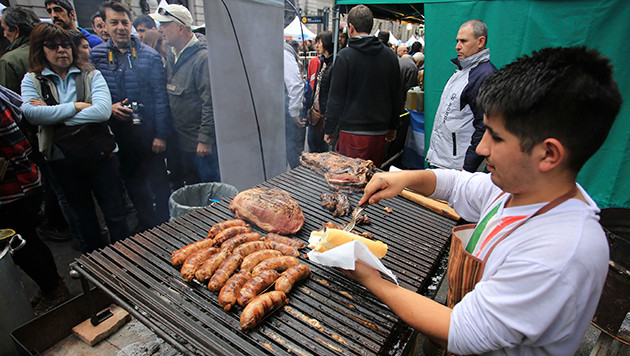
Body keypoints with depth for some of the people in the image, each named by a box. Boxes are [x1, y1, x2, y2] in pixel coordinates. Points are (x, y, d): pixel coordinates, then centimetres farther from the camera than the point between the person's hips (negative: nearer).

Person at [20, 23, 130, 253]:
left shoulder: (91, 74, -1)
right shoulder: (32, 80, 4)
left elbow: (103, 111, -19)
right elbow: (30, 113, -15)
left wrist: (54, 116, -15)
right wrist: (76, 106, -18)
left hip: (100, 153, -2)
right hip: (61, 159, 3)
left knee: (115, 214, 4)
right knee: (83, 215, 18)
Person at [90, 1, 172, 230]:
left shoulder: (149, 55, -3)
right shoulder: (95, 56, 6)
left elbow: (160, 97, -6)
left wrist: (161, 134, -10)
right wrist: (108, 108, -10)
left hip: (147, 130, -3)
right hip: (117, 133, 3)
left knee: (158, 181, 5)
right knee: (132, 182, 14)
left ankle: (165, 226, 23)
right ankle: (146, 222, 33)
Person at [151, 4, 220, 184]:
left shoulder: (203, 58, -18)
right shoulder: (172, 55, 10)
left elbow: (210, 103, -21)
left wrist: (205, 139, -19)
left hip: (202, 143, -8)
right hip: (181, 140, 9)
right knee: (191, 188, 21)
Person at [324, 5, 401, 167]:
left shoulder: (345, 56, -8)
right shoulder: (390, 56, 7)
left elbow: (336, 98, -7)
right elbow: (396, 96, 13)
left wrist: (329, 129, 2)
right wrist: (392, 127, 21)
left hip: (352, 132, -5)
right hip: (380, 132, 6)